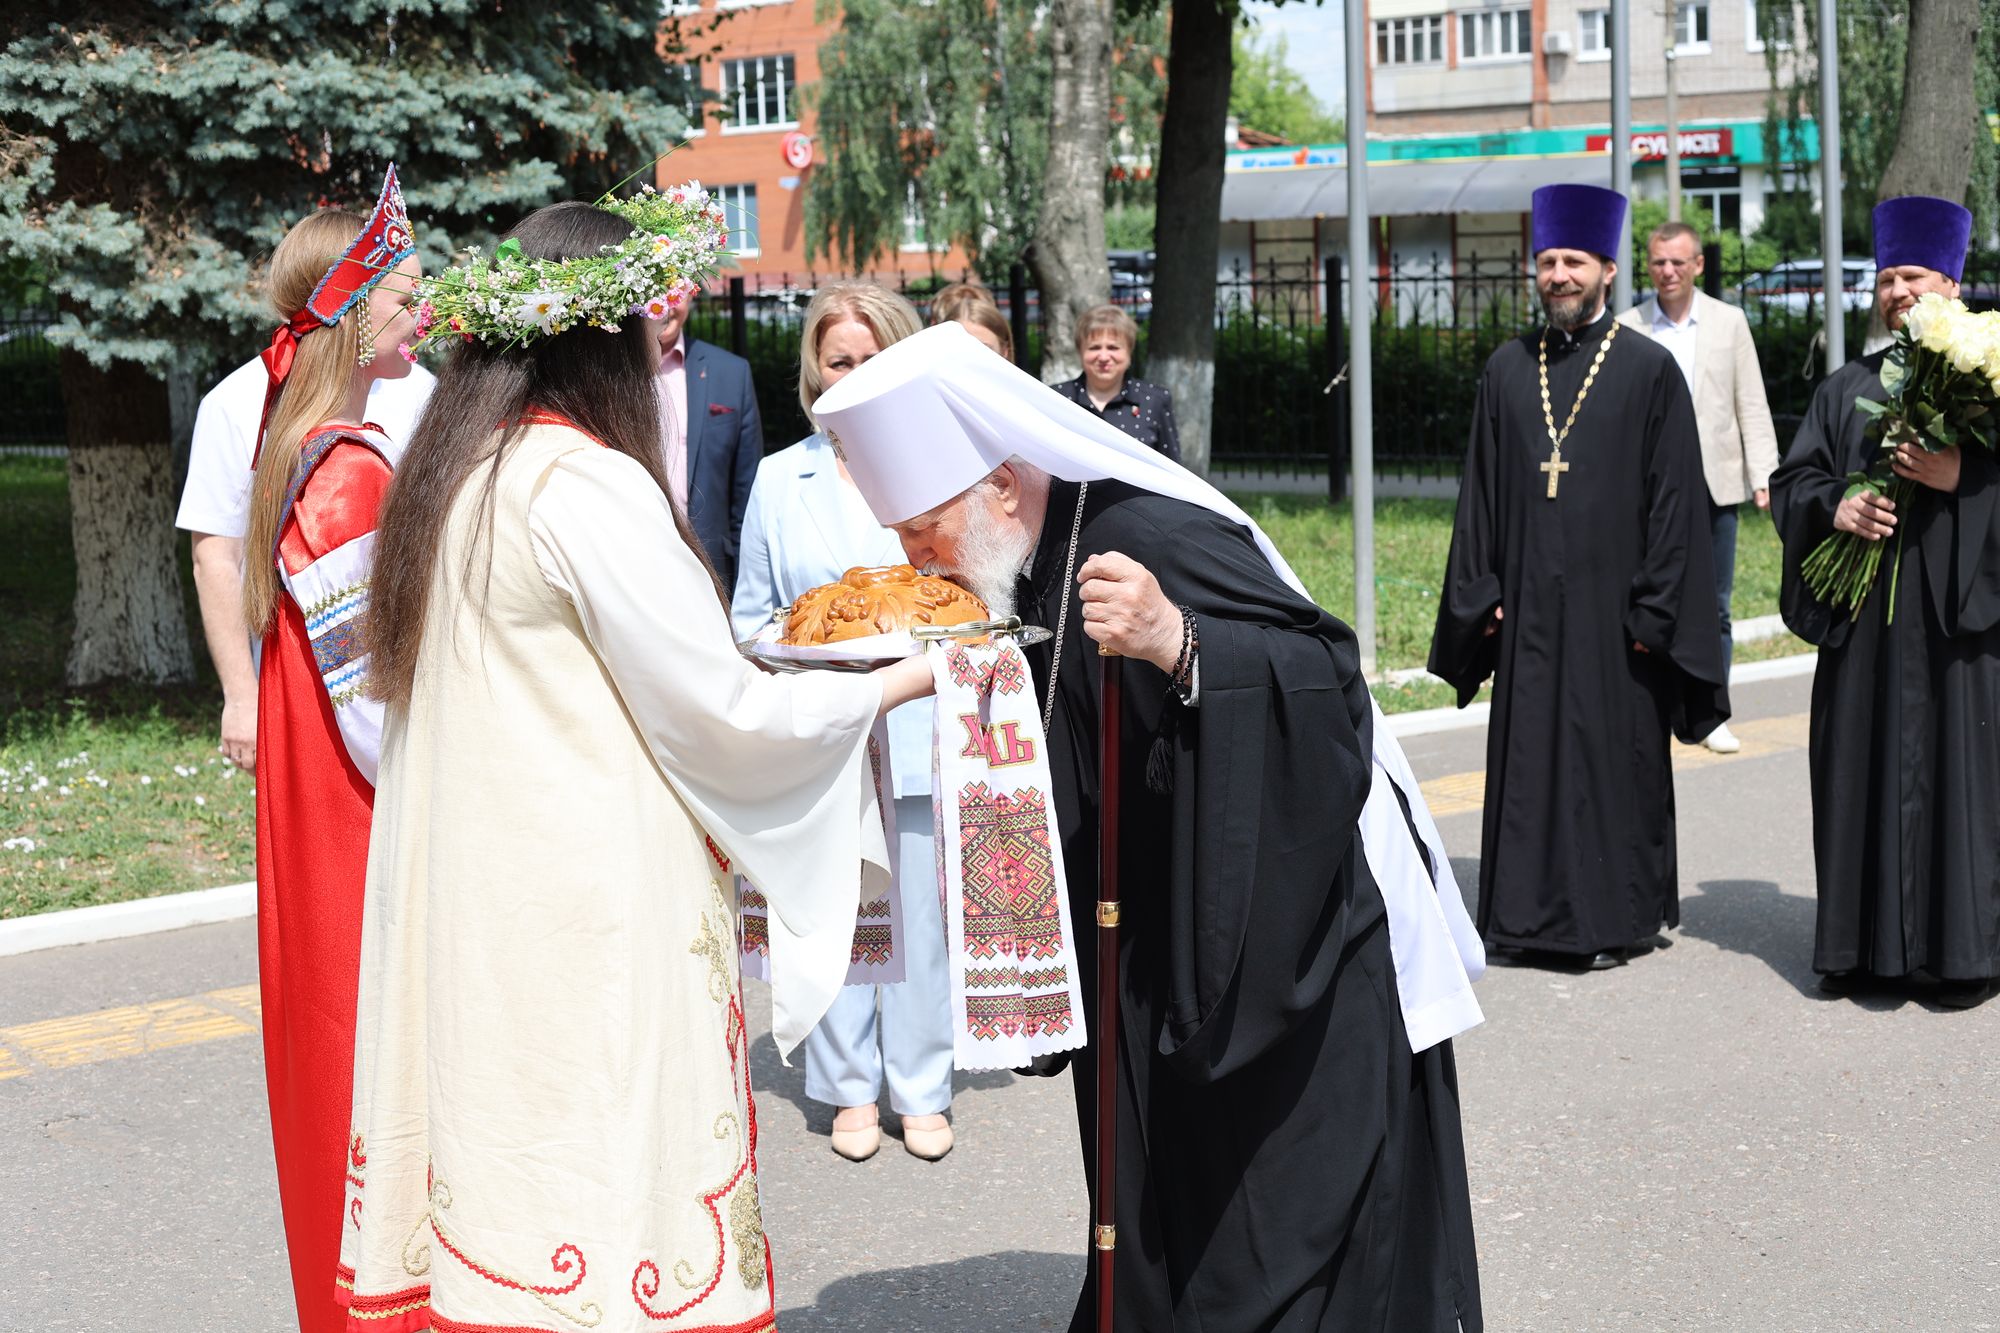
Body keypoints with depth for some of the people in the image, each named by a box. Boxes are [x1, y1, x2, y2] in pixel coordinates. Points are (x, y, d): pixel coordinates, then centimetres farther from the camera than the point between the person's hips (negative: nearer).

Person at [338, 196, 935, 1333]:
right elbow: (726, 714, -11)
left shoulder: (453, 473, 11)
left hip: (457, 894, 9)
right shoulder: (590, 486, -16)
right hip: (585, 912, -9)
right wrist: (891, 684, 2)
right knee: (606, 1196, -2)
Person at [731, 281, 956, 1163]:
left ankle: (921, 1089, 15)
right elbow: (749, 617, 12)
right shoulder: (781, 479, 9)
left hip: (918, 727, -1)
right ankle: (849, 1088, 18)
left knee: (920, 908, 1)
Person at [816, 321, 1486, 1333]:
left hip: (1297, 938, -9)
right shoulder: (1035, 564, 4)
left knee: (1283, 1235, -1)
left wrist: (1176, 642, -45)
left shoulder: (1152, 538, -24)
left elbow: (1331, 677, -30)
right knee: (1166, 1237, 15)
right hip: (1164, 945, 9)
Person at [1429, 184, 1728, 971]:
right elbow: (1481, 490, 12)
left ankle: (1613, 920, 14)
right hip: (1528, 607, 4)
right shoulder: (1507, 370, 10)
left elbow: (1676, 499, -4)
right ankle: (1535, 917, 17)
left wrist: (1654, 609, -9)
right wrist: (1482, 595, 5)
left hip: (1609, 604, -4)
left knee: (1615, 757, 2)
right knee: (1528, 761, 7)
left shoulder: (1649, 369, -2)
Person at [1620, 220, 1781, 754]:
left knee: (1713, 608, 6)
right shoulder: (1627, 328, 3)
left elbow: (1752, 405, 6)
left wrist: (1764, 477, -2)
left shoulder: (1729, 322, 6)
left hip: (1715, 484, 1)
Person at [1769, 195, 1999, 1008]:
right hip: (1863, 620, 4)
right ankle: (1868, 943, 12)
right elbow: (1791, 483, 11)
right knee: (1863, 774, 4)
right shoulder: (1847, 390, 15)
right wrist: (1836, 507, -8)